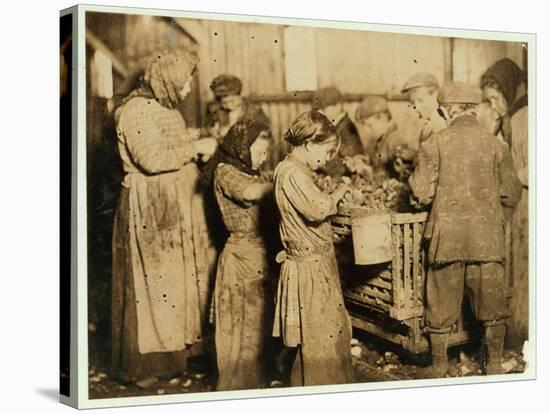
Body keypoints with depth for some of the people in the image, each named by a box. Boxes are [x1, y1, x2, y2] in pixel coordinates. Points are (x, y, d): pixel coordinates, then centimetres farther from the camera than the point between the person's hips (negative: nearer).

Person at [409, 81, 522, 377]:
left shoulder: (434, 144, -7)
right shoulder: (496, 145, -2)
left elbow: (422, 194, -7)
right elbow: (511, 195, 2)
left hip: (446, 237, -1)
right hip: (488, 238, 1)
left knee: (442, 305, 11)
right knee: (491, 305, 12)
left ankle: (439, 366, 21)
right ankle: (494, 365, 20)